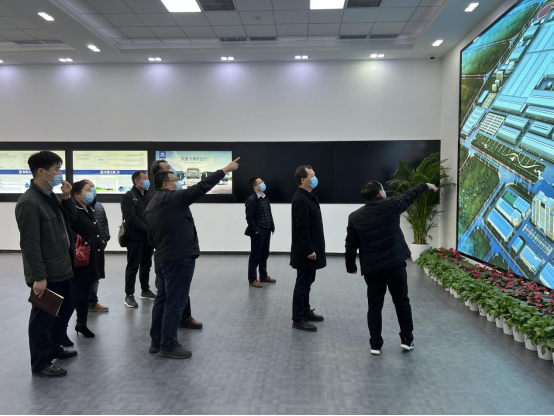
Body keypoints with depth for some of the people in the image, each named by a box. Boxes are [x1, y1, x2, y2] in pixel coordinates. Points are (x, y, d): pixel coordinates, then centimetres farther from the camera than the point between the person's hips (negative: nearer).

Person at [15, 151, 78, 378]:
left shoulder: (52, 197, 9)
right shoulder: (29, 202, -19)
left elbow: (72, 221, 15)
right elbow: (30, 244, -22)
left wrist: (67, 198, 0)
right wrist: (39, 276, -23)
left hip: (61, 268, 9)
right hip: (46, 274, -9)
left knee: (65, 309, 22)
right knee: (43, 317, 5)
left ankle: (54, 348, 40)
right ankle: (40, 363, 21)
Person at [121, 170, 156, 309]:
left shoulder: (148, 196, 16)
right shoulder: (128, 197, -6)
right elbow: (131, 218, -16)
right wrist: (148, 229, -19)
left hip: (148, 237, 6)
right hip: (135, 238, -6)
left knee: (146, 265, 15)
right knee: (133, 267, -1)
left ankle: (145, 290, 27)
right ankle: (129, 295, 8)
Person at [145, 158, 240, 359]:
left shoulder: (151, 206, 15)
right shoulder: (173, 198, -12)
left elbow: (151, 238, 19)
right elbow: (202, 187, -14)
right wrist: (225, 170, -6)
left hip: (162, 259, 10)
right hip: (179, 259, -10)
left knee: (162, 300, 16)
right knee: (175, 303, -2)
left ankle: (156, 342, 24)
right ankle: (169, 346, 5)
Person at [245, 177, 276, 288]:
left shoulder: (265, 198, 12)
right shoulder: (251, 200, -12)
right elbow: (249, 217, -15)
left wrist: (272, 226, 7)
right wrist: (256, 231, -16)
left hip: (267, 231, 8)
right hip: (258, 232, -7)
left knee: (264, 255, 16)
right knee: (255, 256, 2)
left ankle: (263, 276, 28)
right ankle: (253, 279, 11)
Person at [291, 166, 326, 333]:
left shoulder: (309, 197, 12)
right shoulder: (301, 199, -20)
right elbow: (302, 228, -23)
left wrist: (313, 249, 17)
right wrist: (309, 250, -22)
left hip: (311, 249, 10)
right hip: (305, 251, -10)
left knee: (307, 282, 18)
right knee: (303, 283, -2)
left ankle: (306, 311, 30)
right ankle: (298, 319, 7)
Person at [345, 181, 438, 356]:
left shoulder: (355, 217, 0)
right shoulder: (391, 206, -5)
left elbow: (351, 245, 4)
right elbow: (410, 196, 14)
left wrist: (351, 266, 17)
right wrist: (426, 186, 33)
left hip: (371, 268, 1)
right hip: (395, 264, -1)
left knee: (374, 306, 10)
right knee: (402, 302, 15)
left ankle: (375, 345, 12)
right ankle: (407, 339, 23)